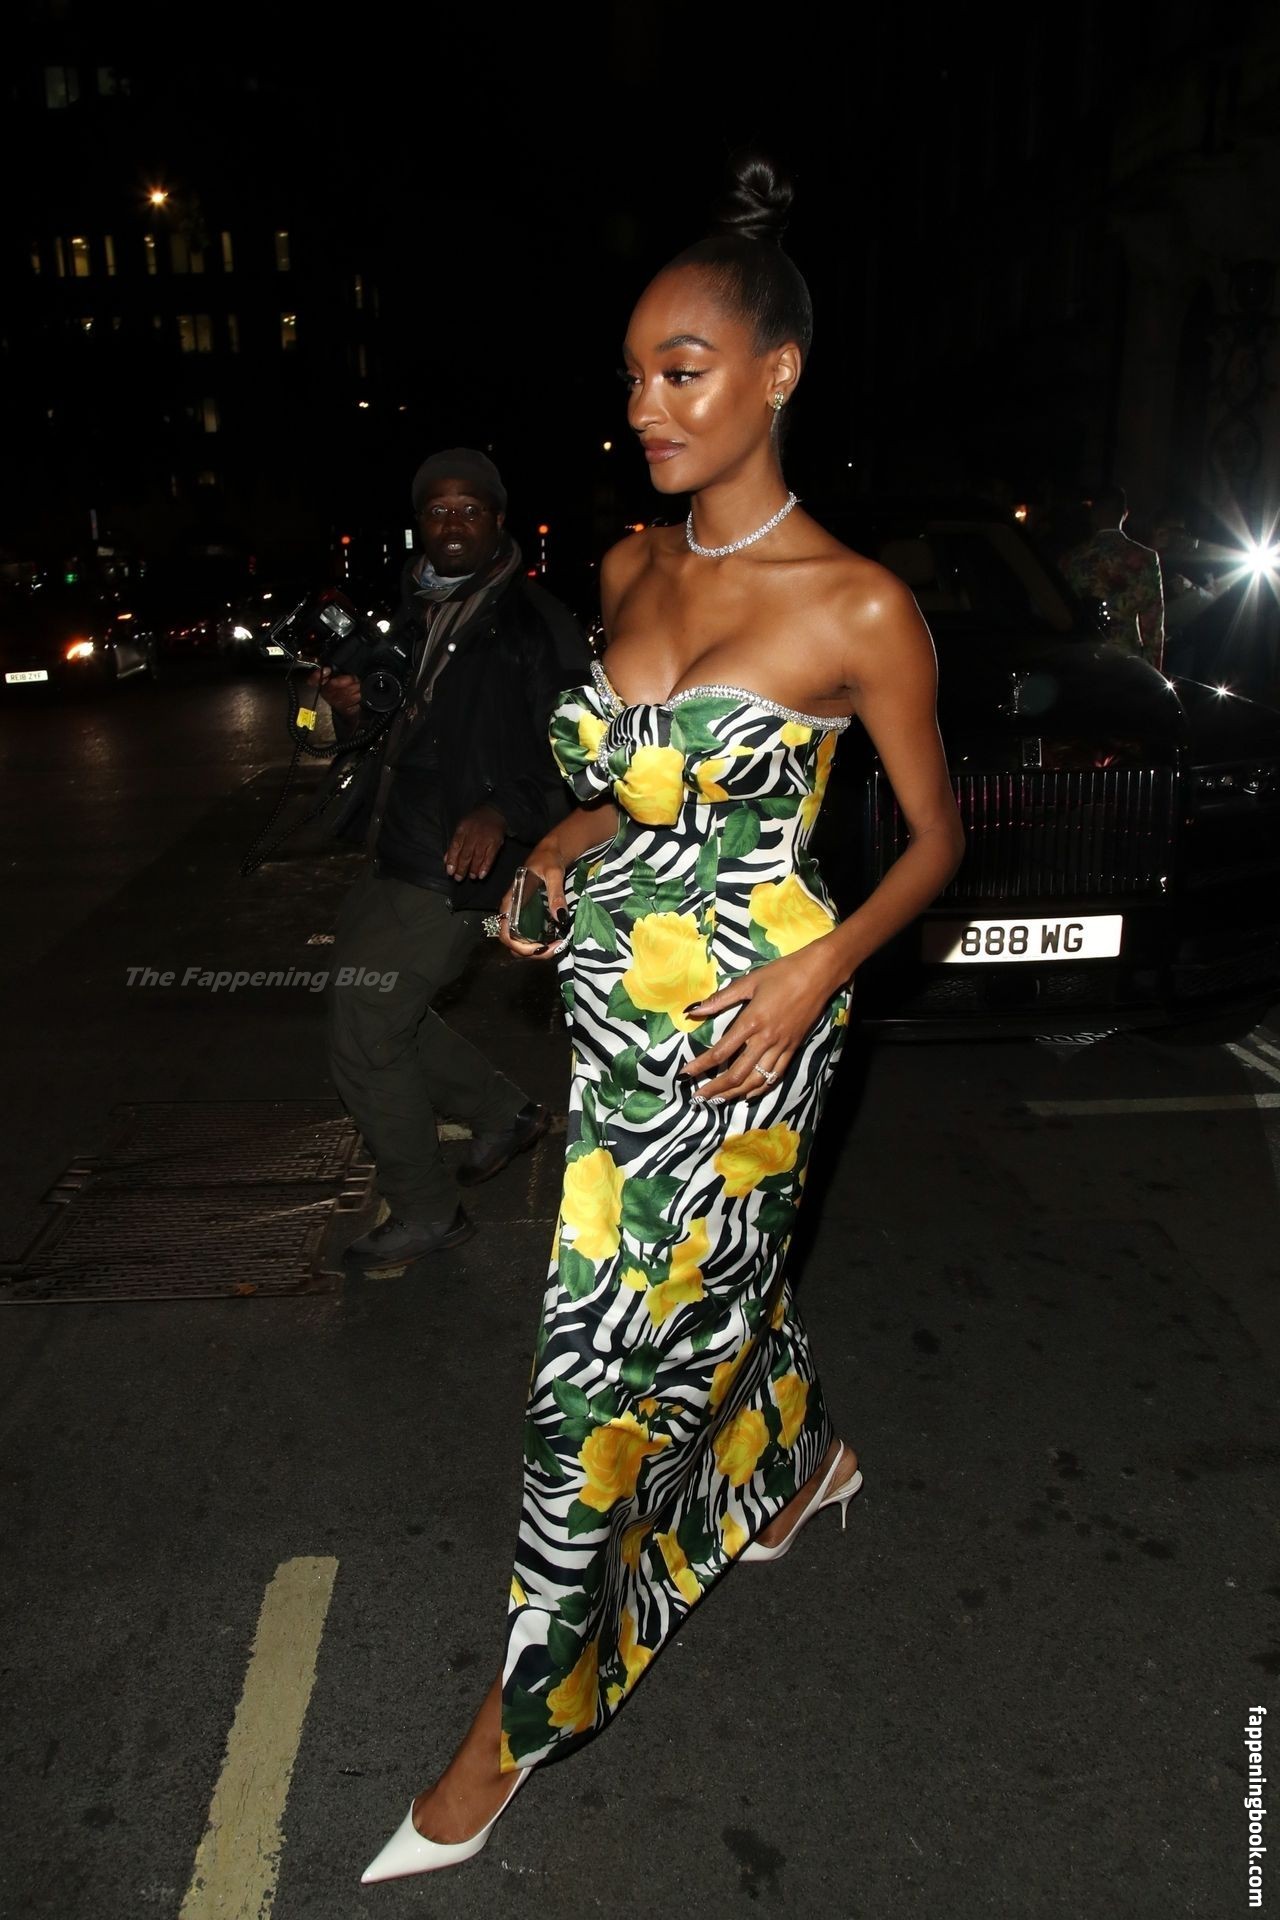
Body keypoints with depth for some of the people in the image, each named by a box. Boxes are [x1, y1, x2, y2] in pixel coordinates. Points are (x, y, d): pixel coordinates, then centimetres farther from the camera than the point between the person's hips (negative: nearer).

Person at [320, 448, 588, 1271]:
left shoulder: (536, 625, -11)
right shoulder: (418, 613, 14)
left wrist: (503, 812, -31)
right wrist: (353, 706, 7)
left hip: (454, 870, -9)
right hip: (395, 857, 9)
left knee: (365, 1037, -4)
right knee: (375, 1011, 19)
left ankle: (426, 1212, 15)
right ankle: (506, 1110, 36)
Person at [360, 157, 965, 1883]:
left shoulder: (861, 608, -13)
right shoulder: (633, 570, 5)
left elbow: (937, 835, -4)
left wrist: (821, 968, -18)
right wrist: (562, 848, 3)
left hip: (742, 1027, -6)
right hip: (617, 1008, 6)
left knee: (601, 1362, 1)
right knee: (711, 1284, 24)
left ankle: (517, 1722, 23)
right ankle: (811, 1458, 56)